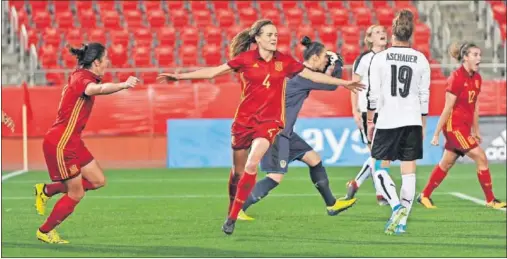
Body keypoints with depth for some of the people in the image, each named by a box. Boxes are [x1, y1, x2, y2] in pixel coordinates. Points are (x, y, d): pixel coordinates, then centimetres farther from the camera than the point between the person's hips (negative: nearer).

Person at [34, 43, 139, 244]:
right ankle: (44, 232, 18)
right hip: (60, 143, -10)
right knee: (76, 194, -1)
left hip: (72, 141, 10)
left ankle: (46, 190, 21)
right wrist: (123, 85, -63)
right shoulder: (81, 79, -21)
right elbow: (97, 89, -46)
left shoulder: (80, 76, 9)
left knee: (98, 180, 9)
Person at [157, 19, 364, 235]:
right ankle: (230, 213, 30)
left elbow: (313, 75, 11)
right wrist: (179, 76, -9)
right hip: (244, 119, 0)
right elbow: (212, 72, -4)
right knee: (238, 171, 10)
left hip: (270, 121, 0)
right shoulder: (245, 59, -4)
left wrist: (343, 83, 13)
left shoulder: (284, 61, 1)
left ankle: (233, 217, -14)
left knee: (251, 164, -20)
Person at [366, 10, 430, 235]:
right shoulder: (421, 60, 3)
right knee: (409, 171, 4)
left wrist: (370, 121, 8)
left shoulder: (380, 59, -4)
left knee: (379, 168, 7)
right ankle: (402, 220, 2)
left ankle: (397, 207, -14)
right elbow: (424, 96, 7)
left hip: (387, 121, -2)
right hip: (412, 122, 2)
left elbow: (373, 94, -3)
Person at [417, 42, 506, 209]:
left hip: (465, 127, 8)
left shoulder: (476, 78, 7)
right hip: (454, 125, -8)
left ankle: (424, 196, 25)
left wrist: (476, 131, 18)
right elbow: (447, 109, -16)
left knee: (446, 163, 14)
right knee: (481, 158, -9)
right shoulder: (456, 78, -16)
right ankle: (490, 200, -1)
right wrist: (436, 134, -12)